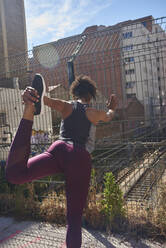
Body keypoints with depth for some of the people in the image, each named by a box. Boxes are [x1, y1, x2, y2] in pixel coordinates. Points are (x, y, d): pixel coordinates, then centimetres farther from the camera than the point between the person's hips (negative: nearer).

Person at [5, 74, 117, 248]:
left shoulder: (66, 106, 19)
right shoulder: (94, 113, 22)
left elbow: (45, 99, -2)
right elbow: (108, 117, 46)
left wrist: (29, 104, -21)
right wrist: (112, 108, 67)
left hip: (59, 150, -1)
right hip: (80, 158, 1)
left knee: (14, 174, -22)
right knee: (74, 218, 9)